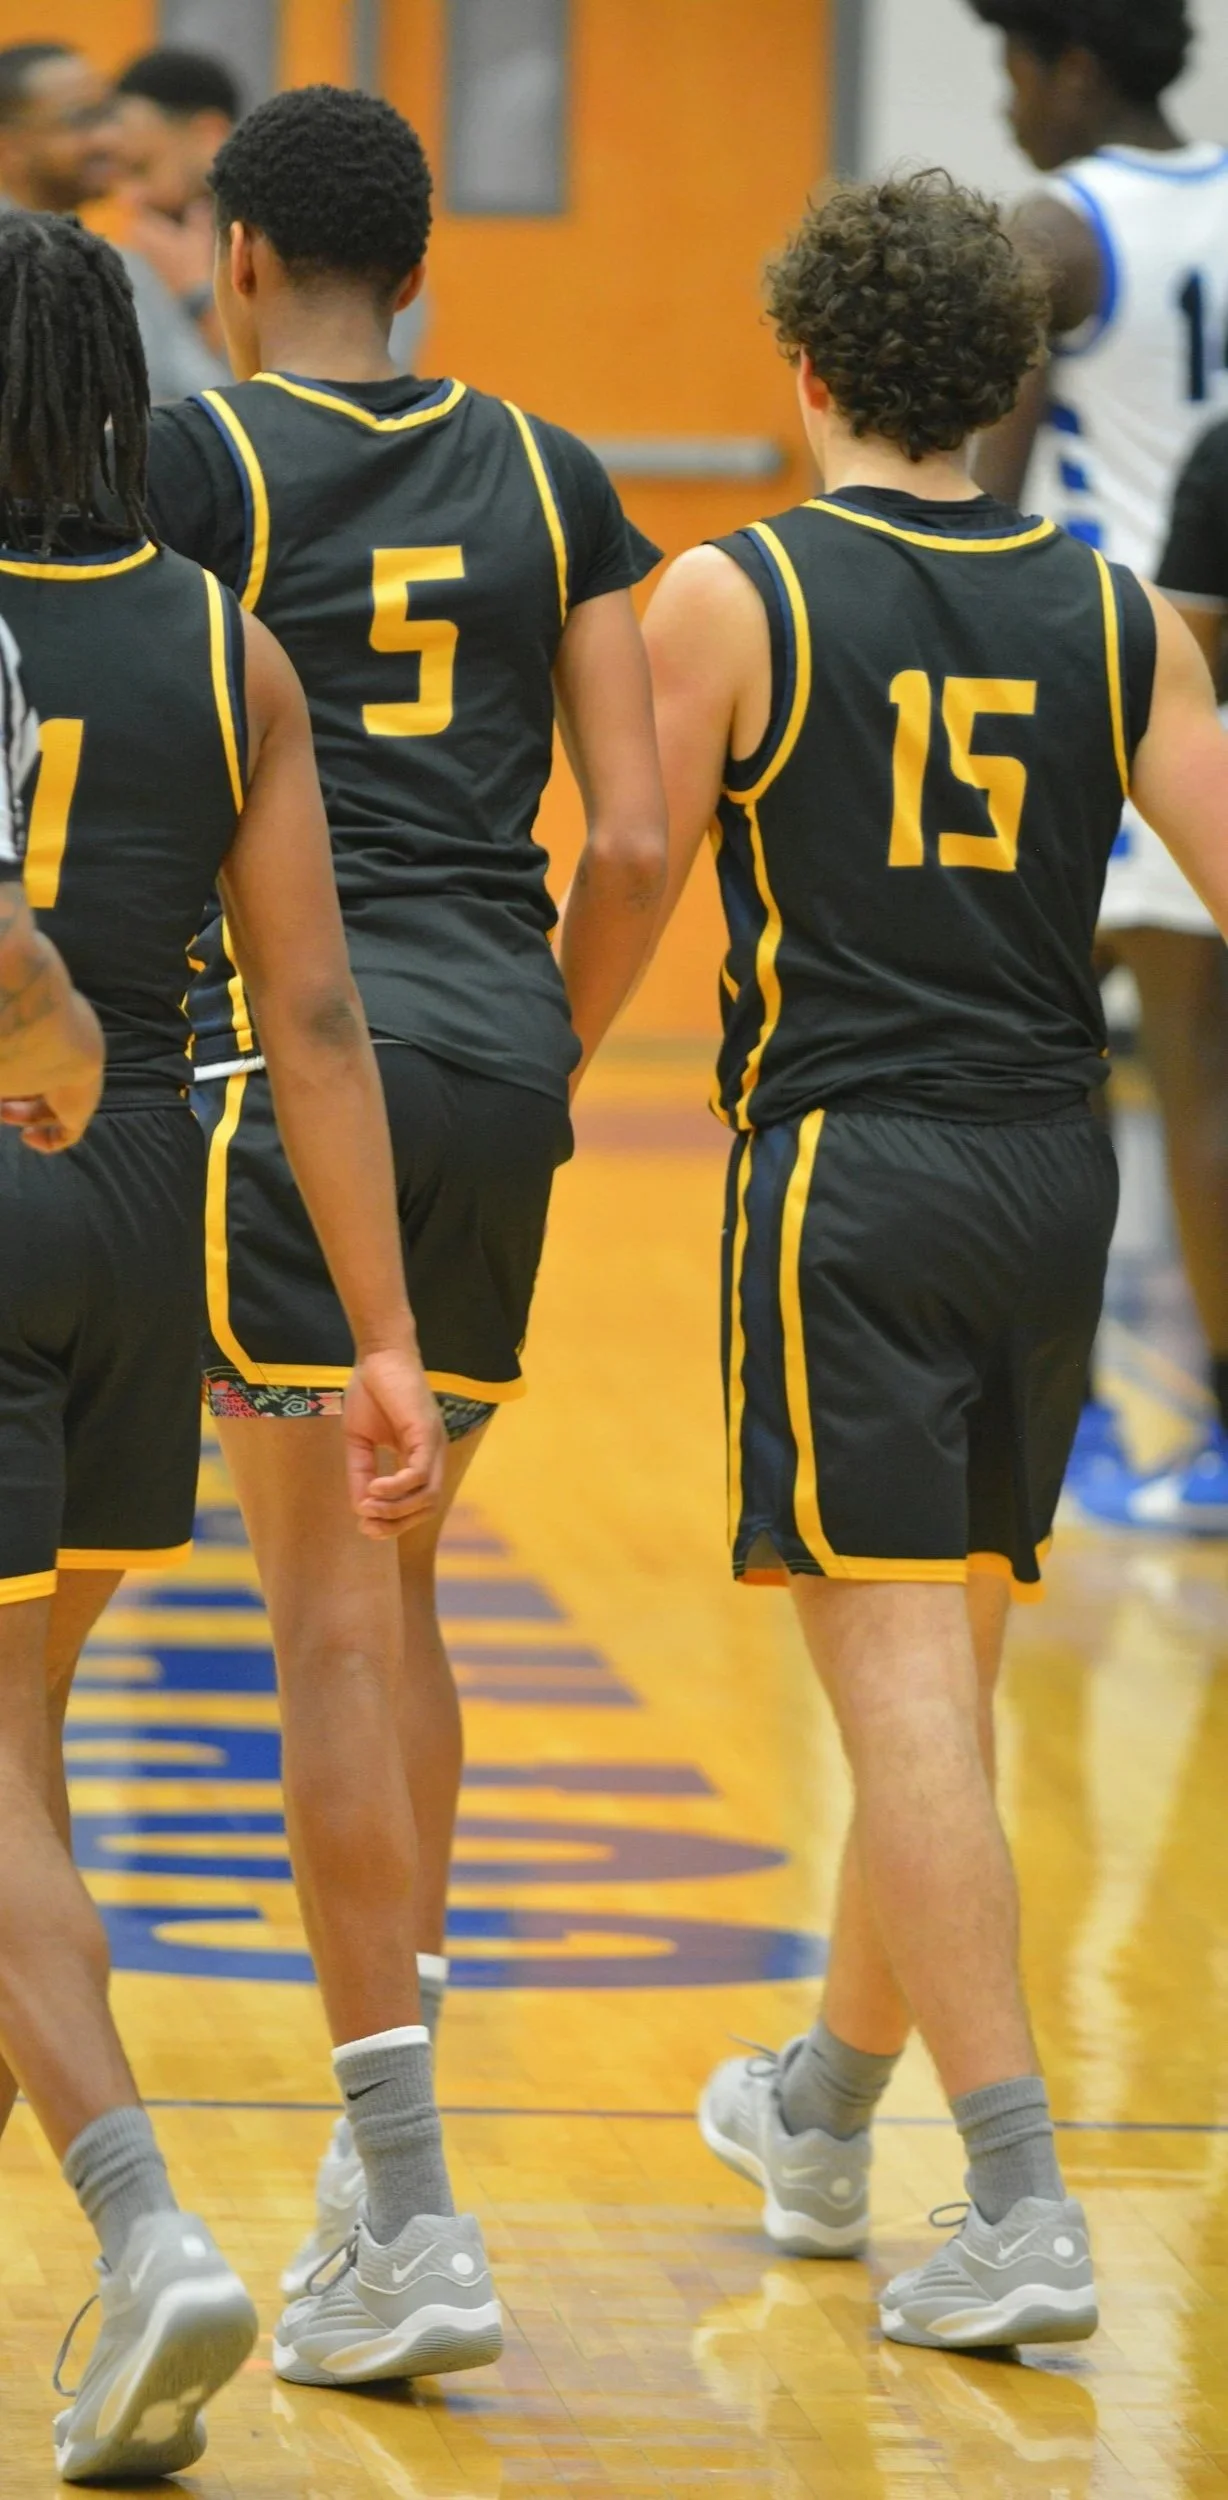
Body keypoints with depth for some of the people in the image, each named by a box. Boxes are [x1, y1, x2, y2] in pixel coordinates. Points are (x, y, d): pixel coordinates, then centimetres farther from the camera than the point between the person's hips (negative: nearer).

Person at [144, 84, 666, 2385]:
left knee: (337, 1613, -6)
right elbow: (635, 844, 7)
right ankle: (384, 2133, 19)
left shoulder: (194, 462, -2)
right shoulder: (547, 478, 11)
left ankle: (405, 2215, -10)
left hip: (290, 1049, -5)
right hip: (498, 1064, 5)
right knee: (394, 1592, 18)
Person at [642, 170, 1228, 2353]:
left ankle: (1021, 2211, -15)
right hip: (1051, 1175, 5)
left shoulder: (733, 601, -5)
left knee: (904, 1687, -7)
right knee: (944, 1669, 18)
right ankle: (824, 2119, 37)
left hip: (845, 1171, -5)